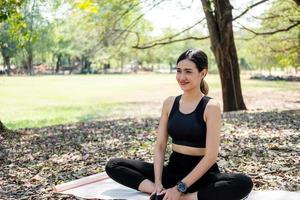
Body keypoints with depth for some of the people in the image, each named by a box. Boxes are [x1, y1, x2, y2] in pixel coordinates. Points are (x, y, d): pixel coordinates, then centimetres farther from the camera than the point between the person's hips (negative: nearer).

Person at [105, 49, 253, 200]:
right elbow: (160, 145, 1)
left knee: (244, 183, -35)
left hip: (201, 174, -4)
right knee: (113, 165, -8)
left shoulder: (211, 107, -10)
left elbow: (211, 156, -17)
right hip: (173, 170, 4)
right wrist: (158, 182, -13)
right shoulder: (169, 103, 3)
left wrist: (180, 188, -21)